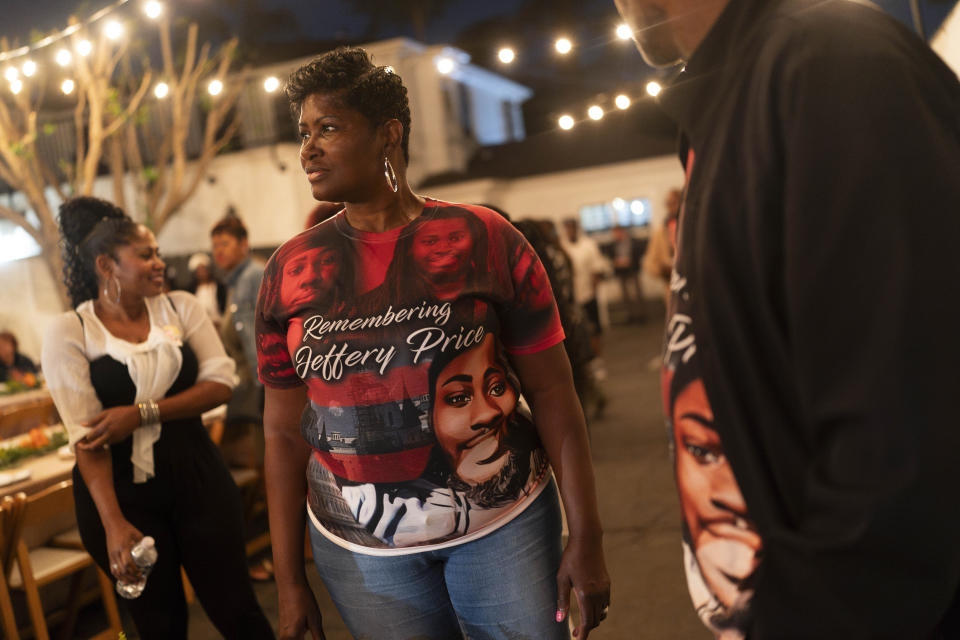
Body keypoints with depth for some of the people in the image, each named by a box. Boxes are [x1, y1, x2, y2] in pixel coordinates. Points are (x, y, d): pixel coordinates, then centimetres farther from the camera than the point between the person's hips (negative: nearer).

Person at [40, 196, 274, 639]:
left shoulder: (181, 307, 1)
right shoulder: (68, 332, -8)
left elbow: (221, 383, -5)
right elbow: (86, 434, -13)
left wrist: (142, 412, -16)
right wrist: (113, 523, -20)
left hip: (196, 478, 2)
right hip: (121, 491, -2)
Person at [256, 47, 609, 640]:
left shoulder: (485, 239, -7)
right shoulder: (288, 270, 0)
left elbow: (553, 393, -5)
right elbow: (285, 430, 4)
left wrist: (587, 538, -7)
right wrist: (289, 579, 5)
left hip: (501, 525, -1)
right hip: (360, 550, 2)